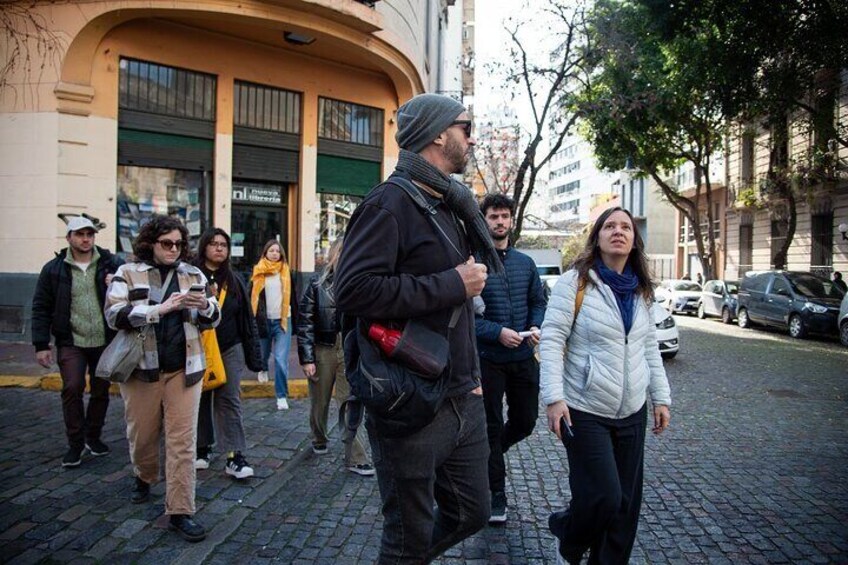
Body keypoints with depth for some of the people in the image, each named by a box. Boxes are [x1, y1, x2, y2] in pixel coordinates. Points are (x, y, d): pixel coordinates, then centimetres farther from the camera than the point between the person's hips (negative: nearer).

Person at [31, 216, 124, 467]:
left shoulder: (112, 264, -3)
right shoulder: (53, 269, 0)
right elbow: (41, 308, 3)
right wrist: (41, 345, -2)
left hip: (105, 342, 1)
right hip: (71, 342, -1)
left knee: (101, 391, 11)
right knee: (72, 389, -10)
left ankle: (93, 436, 31)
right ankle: (75, 444, 7)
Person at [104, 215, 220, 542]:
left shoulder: (193, 275, 8)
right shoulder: (128, 273, 1)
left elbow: (212, 320, 9)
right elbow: (115, 315, -13)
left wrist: (206, 308, -15)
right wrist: (161, 308, -23)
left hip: (184, 369, 1)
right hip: (142, 368, -1)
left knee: (183, 440, -2)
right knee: (142, 433, 15)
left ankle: (180, 512, 5)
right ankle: (144, 478, 46)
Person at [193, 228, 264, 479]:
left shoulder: (234, 280, 8)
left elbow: (247, 319, 8)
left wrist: (253, 354, 4)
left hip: (229, 349, 1)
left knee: (229, 400, 0)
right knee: (200, 399, 11)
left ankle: (234, 456, 2)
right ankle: (202, 449, 26)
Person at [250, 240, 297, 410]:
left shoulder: (287, 272, 2)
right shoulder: (258, 272, 0)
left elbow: (293, 296, 7)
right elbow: (252, 297, 2)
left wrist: (295, 318, 6)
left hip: (282, 321, -1)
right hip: (264, 320, 1)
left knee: (281, 359, -10)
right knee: (263, 353, 21)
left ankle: (281, 395, -2)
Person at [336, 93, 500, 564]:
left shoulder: (448, 205, 15)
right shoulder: (390, 202, -13)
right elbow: (353, 291, -27)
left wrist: (471, 374, 17)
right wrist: (453, 284, -20)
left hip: (462, 400, 9)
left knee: (471, 512, 20)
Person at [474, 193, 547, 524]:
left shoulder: (525, 263, 9)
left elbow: (539, 301, 14)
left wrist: (536, 327, -6)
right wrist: (498, 332, -22)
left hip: (524, 357, 5)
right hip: (488, 358, -5)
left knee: (525, 422, 15)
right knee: (492, 427, 8)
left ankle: (489, 454, 44)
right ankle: (497, 495, 24)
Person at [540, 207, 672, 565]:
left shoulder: (641, 290, 9)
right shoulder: (576, 281, -9)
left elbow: (650, 347, 17)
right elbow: (551, 338, -12)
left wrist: (661, 397, 12)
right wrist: (554, 397, -19)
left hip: (632, 412, 6)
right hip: (585, 410, -6)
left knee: (627, 502, 9)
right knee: (603, 497, -8)